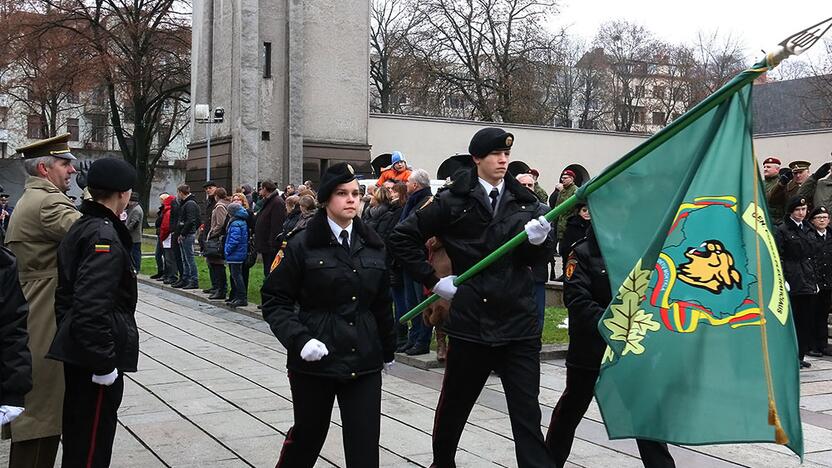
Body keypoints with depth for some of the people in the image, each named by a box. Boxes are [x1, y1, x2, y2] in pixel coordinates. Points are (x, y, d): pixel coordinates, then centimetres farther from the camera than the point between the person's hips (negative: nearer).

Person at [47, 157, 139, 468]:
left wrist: (69, 338, 20)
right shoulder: (106, 237, -20)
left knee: (77, 433, 22)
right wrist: (104, 363, -22)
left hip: (76, 354, 10)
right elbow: (92, 307, -27)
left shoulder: (79, 228, 11)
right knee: (93, 443, 1)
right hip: (94, 356, -10)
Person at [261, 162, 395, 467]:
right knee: (308, 434, 15)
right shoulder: (302, 244, -6)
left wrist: (387, 350, 18)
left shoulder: (372, 245, 5)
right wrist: (300, 340, -19)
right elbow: (275, 301, -6)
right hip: (316, 360, -2)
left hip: (364, 362, 3)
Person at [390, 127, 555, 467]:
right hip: (470, 321, -1)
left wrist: (539, 239, -17)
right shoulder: (454, 201, -3)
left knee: (527, 413, 1)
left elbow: (541, 255, 5)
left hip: (519, 322, 2)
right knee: (454, 404, 16)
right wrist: (432, 281, -2)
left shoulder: (524, 200, 7)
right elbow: (402, 237, 0)